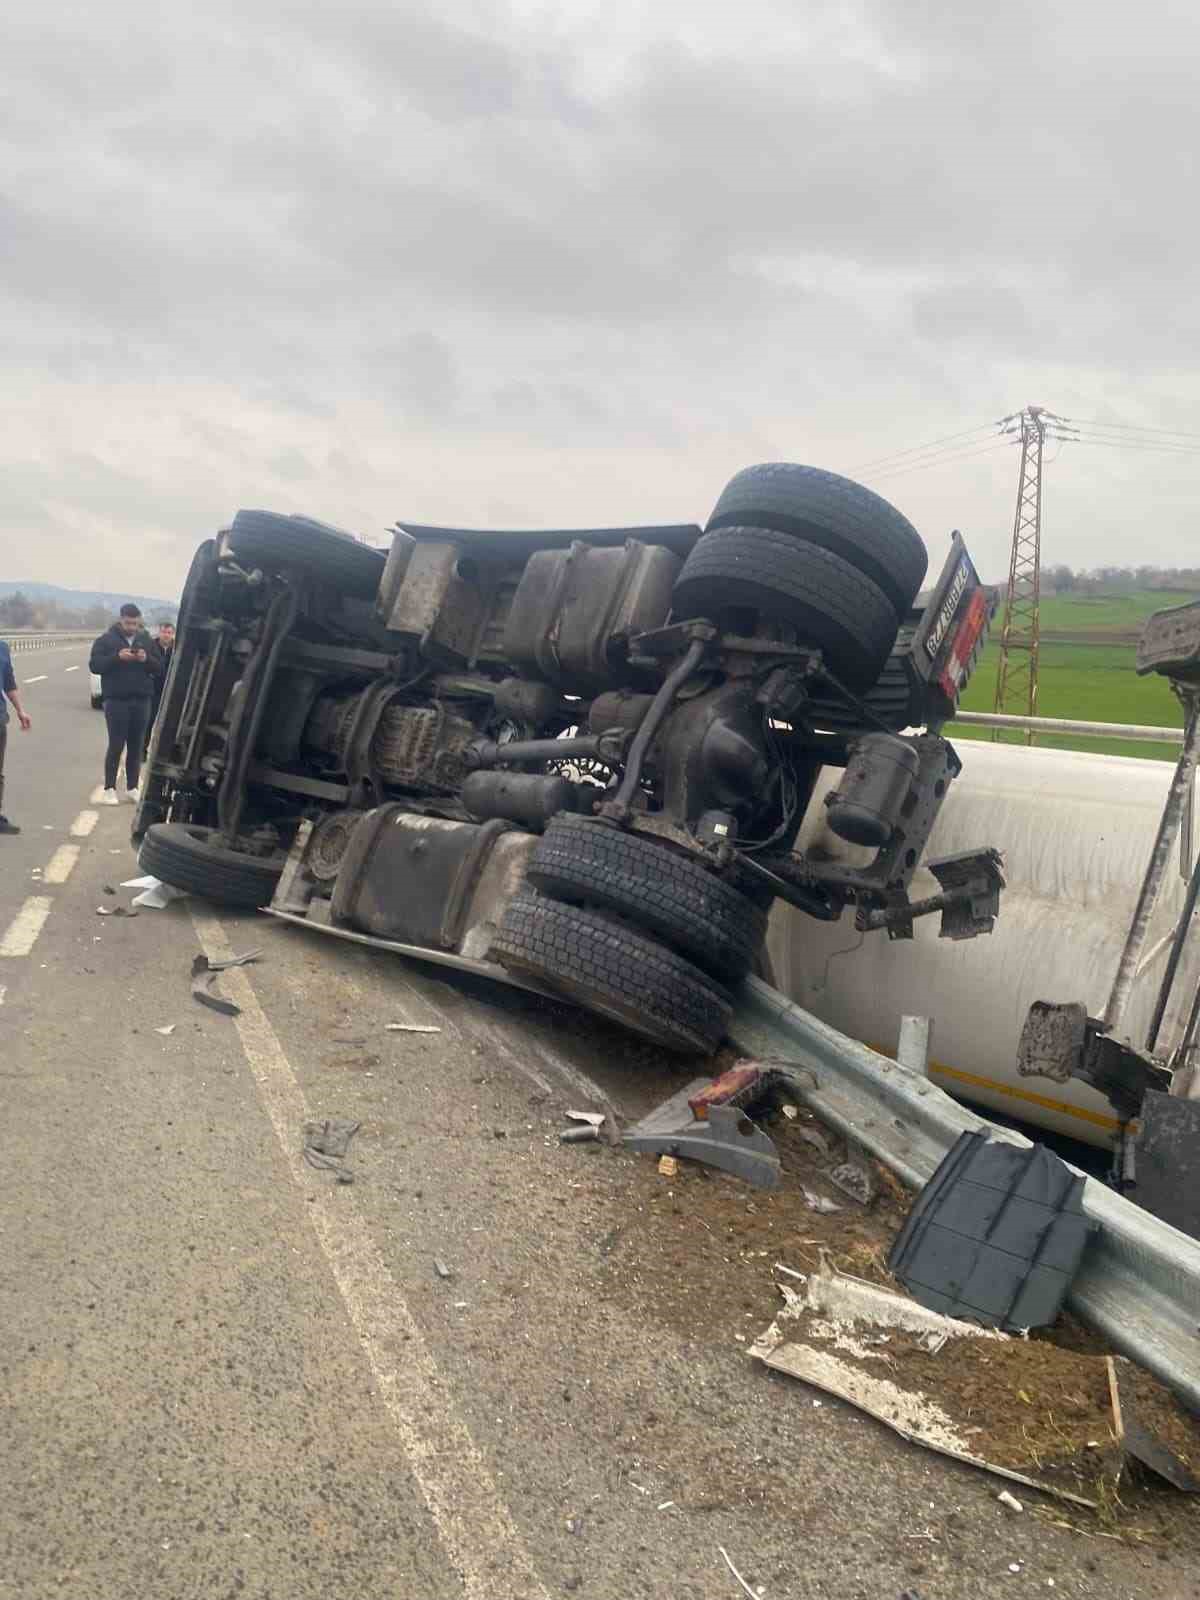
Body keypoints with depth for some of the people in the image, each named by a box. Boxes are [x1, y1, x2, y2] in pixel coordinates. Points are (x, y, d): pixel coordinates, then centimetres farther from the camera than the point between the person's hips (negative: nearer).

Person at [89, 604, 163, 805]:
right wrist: (117, 657, -18)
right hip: (116, 700, -3)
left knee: (136, 746, 6)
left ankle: (132, 788, 13)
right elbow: (95, 665, -6)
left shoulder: (147, 641, 10)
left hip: (141, 700, 3)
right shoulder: (106, 640, 1)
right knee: (116, 745, -5)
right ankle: (109, 789, 1)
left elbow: (160, 668, 8)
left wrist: (147, 659, -12)